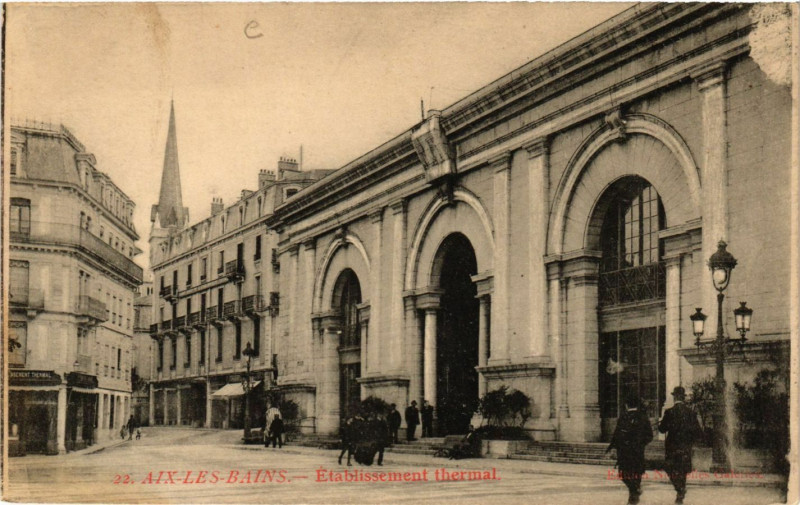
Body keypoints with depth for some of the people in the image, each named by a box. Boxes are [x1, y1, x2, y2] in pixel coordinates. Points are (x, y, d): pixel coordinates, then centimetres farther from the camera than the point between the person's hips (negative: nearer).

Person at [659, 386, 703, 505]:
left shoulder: (669, 412, -11)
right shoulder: (690, 412, -1)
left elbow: (662, 429, -8)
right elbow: (698, 431, 2)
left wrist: (660, 423, 13)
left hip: (672, 446, -4)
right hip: (686, 446, 4)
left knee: (671, 469, 4)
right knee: (682, 470, 15)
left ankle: (680, 489, -17)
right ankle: (680, 495, 19)